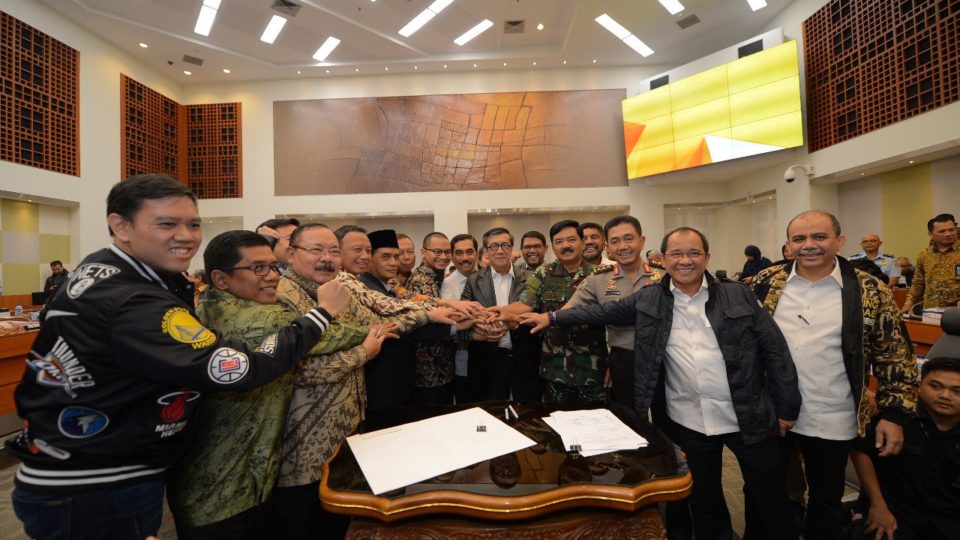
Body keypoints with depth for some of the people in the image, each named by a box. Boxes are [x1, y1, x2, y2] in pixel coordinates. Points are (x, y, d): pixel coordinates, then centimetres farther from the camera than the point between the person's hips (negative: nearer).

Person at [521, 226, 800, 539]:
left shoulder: (739, 296, -4)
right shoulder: (648, 300, -3)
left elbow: (774, 349, -1)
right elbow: (602, 312, 2)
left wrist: (785, 407, 0)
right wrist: (552, 318, -1)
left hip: (749, 418, 0)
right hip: (688, 423, 1)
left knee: (770, 501, 18)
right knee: (703, 500, 20)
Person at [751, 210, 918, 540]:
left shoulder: (869, 291, -6)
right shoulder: (767, 283, -4)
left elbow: (894, 356, -2)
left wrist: (894, 415, -5)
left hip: (832, 422, -1)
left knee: (826, 499, 19)